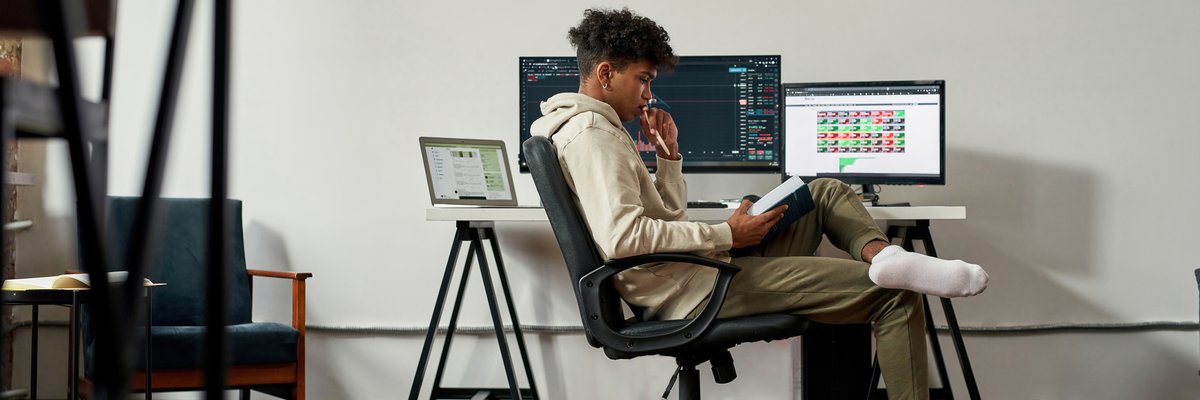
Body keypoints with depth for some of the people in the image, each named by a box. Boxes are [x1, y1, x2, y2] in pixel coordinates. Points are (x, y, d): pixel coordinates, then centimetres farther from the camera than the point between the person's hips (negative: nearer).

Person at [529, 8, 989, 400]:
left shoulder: (598, 130, 20)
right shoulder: (591, 135, -14)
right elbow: (621, 238, -28)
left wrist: (668, 154, 10)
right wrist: (726, 235, -21)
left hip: (693, 271, 11)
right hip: (690, 290, -11)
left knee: (826, 193, 16)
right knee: (895, 295, -11)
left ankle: (882, 257, -14)